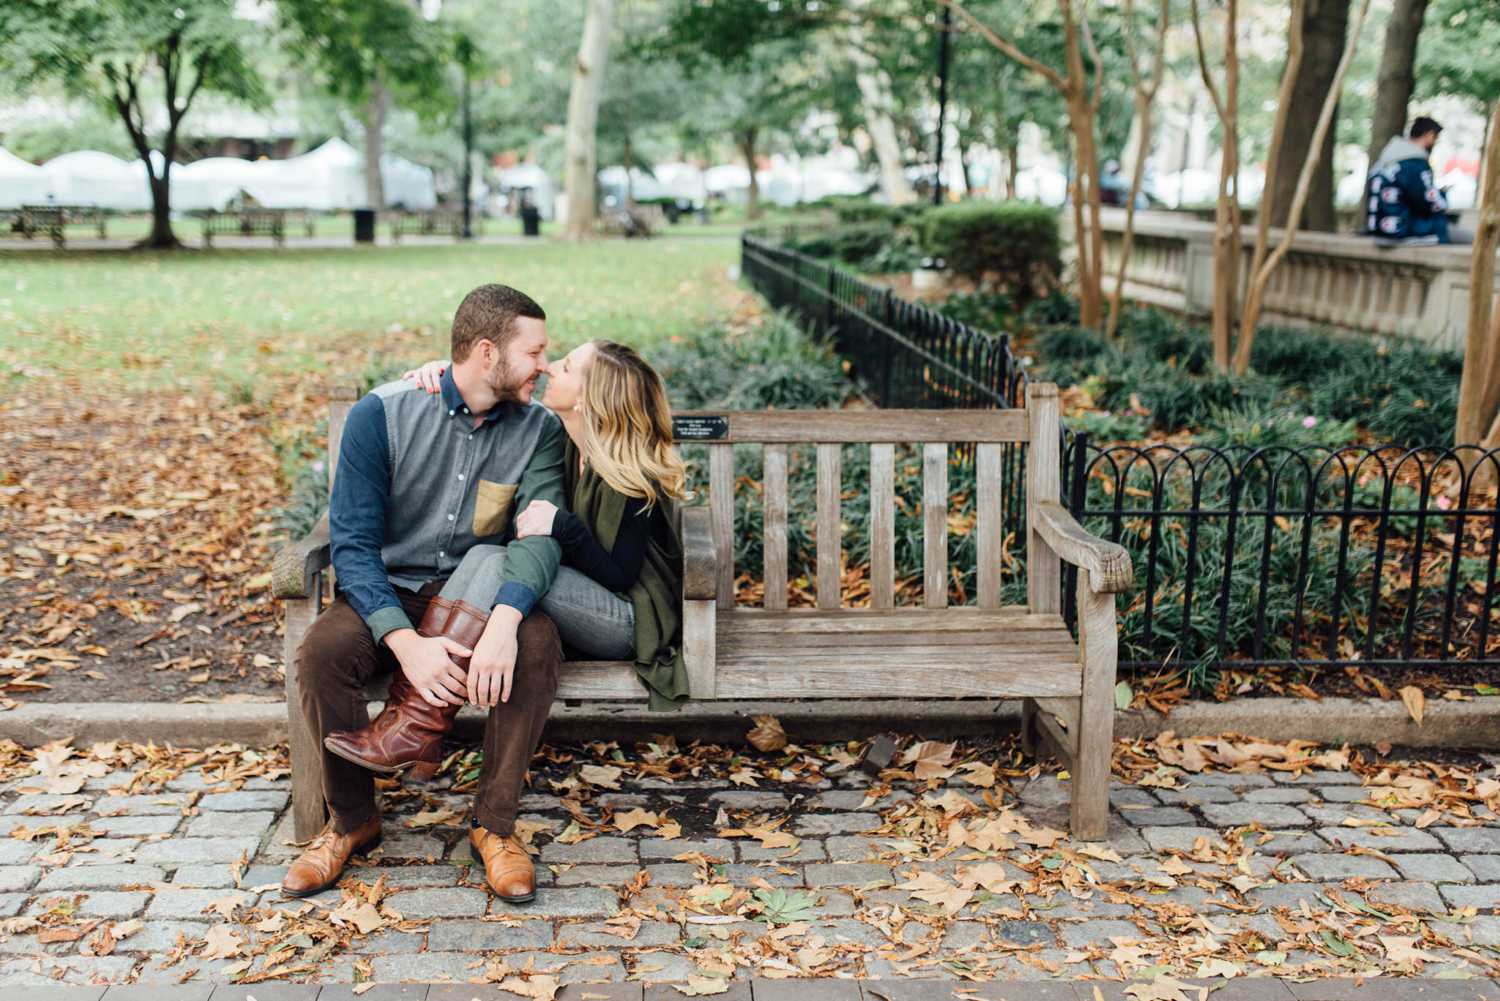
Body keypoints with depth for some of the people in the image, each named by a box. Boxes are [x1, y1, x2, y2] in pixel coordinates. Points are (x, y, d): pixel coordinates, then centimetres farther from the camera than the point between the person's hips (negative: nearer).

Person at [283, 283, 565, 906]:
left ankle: (495, 824, -15)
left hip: (478, 599, 1)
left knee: (538, 644, -31)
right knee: (322, 650, -31)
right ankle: (352, 820, -6)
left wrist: (503, 621, -39)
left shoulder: (538, 430, -2)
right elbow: (352, 543, -14)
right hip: (387, 595, -1)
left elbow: (541, 534, -17)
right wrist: (407, 642, -31)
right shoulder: (383, 414, -9)